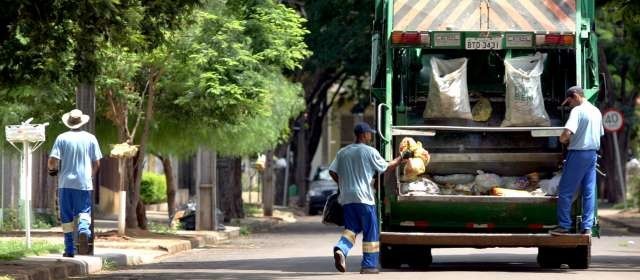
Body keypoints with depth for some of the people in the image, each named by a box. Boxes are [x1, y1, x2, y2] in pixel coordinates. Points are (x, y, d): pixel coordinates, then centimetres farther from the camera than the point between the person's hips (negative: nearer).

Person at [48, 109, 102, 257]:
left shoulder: (62, 138, -2)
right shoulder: (90, 138, 3)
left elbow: (52, 161, -8)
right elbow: (97, 163, 6)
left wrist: (52, 169, 14)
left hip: (66, 183, -1)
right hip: (85, 183, 1)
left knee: (67, 217, 6)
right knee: (84, 212, 8)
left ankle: (69, 250, 6)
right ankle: (84, 230, -24)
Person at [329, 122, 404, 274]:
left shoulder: (343, 152, 10)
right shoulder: (370, 152, -5)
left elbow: (332, 172, 8)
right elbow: (386, 167, 2)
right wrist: (400, 158, 17)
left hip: (346, 198, 5)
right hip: (364, 198, -5)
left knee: (351, 228, 11)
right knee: (370, 232, 5)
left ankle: (341, 249, -19)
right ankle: (369, 265, 5)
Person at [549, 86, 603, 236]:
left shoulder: (578, 111, -14)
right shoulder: (597, 112, 12)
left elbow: (567, 133, -25)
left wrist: (563, 140, -5)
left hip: (578, 154, -8)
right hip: (593, 154, 8)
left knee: (565, 191, 0)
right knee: (589, 192, 8)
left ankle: (564, 226, 0)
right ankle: (587, 226, 7)